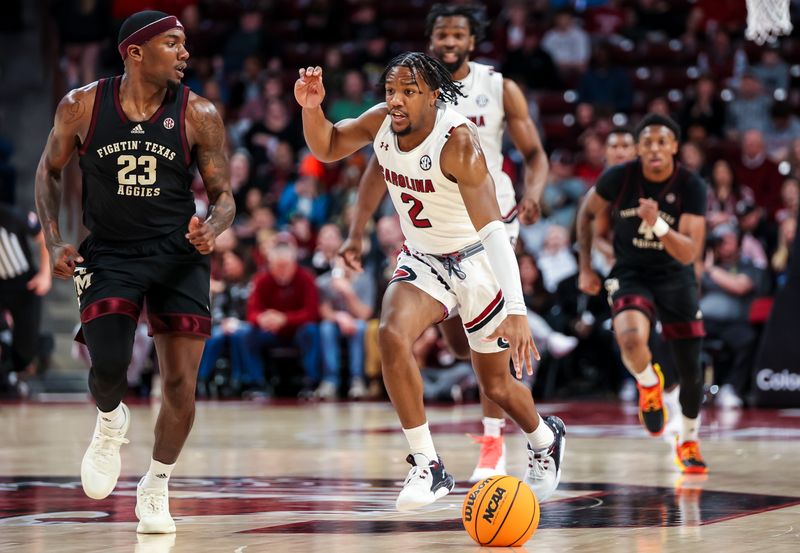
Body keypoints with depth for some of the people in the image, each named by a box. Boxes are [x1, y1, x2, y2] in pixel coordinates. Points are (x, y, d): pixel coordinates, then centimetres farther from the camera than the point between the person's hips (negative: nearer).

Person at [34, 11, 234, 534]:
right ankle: (110, 423, 18)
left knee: (181, 384, -3)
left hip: (177, 255, 1)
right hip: (109, 255, -1)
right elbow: (50, 171, 10)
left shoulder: (199, 114, -6)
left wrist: (212, 228, -22)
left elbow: (224, 195, 0)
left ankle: (156, 487, 22)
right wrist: (54, 240, -1)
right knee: (108, 364, -20)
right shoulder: (82, 107, -6)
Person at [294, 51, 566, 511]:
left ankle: (545, 438, 46)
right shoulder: (381, 121, -13)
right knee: (392, 335, -26)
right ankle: (428, 466, -17)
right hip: (422, 261, 4)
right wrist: (312, 108, -18)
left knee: (497, 385, 10)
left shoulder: (458, 140, -30)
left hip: (477, 261, -4)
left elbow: (493, 230, -37)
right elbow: (327, 148, 6)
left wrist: (517, 311, -47)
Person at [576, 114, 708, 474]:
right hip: (631, 274, -1)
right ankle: (649, 384, 2)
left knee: (690, 372, 6)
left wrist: (658, 225, -40)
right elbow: (587, 213, 4)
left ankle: (688, 441, 34)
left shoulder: (691, 187, -18)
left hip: (675, 278, 1)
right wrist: (585, 268, 2)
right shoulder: (619, 178, -16)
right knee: (632, 340, -33)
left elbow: (689, 253, -23)